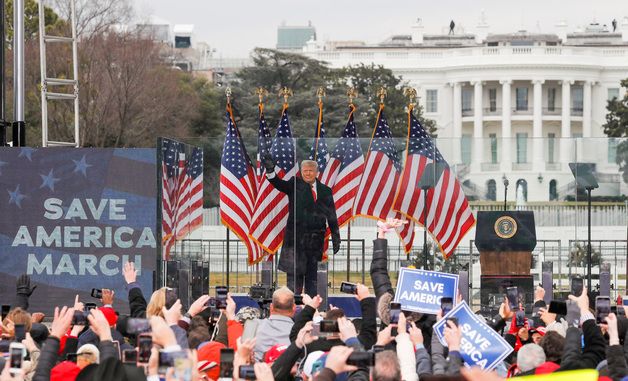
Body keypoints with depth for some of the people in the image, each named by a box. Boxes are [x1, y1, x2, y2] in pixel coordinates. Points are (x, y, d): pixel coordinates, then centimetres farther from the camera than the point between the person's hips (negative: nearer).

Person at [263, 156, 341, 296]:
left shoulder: (325, 191, 10)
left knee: (312, 275, 8)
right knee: (294, 274, -3)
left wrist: (336, 238, 7)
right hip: (296, 237, -3)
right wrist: (270, 172, -35)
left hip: (316, 239, 3)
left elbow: (331, 216, 11)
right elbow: (280, 184, -15)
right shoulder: (295, 185, 4)